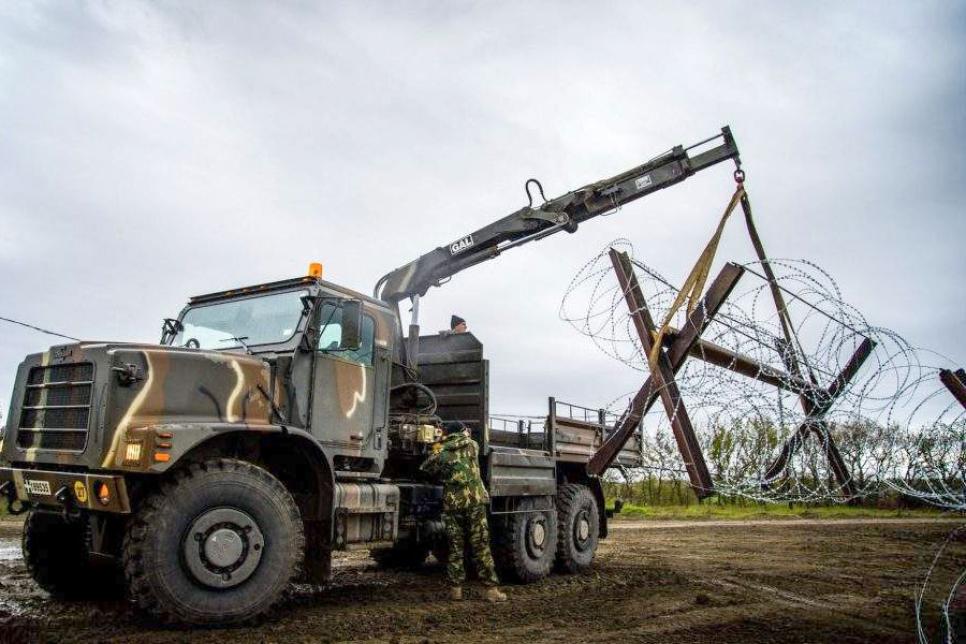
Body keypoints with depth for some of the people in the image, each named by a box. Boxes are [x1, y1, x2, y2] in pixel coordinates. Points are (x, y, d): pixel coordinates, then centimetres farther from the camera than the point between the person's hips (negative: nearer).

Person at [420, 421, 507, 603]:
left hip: (452, 503, 1)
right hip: (474, 500, -1)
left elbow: (425, 468, 15)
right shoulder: (472, 445, 8)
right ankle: (492, 589, 3)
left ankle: (456, 589, 10)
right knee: (481, 547, 3)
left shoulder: (440, 452, 7)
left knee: (455, 548, 9)